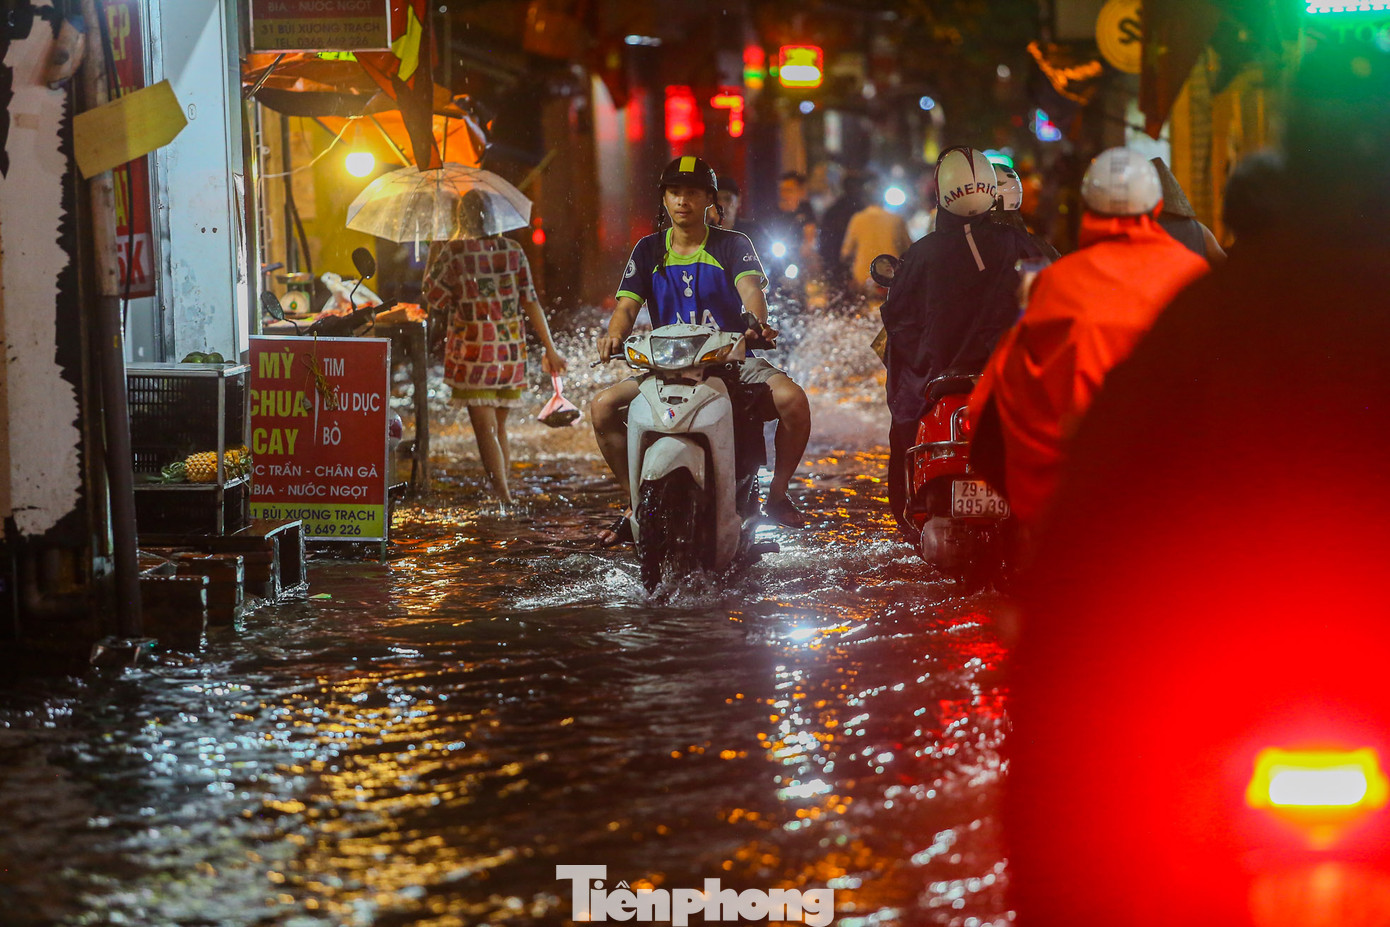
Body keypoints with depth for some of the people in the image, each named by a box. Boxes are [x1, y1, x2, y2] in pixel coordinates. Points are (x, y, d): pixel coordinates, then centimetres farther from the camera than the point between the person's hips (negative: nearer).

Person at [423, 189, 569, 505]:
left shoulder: (453, 253, -9)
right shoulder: (513, 251, 2)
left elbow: (431, 295, 2)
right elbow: (530, 302, 1)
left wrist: (433, 257, 13)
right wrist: (550, 349, 6)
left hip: (473, 353, -4)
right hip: (511, 353, 4)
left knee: (485, 429, -4)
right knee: (499, 428, 17)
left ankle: (504, 497, -14)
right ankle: (502, 494, 23)